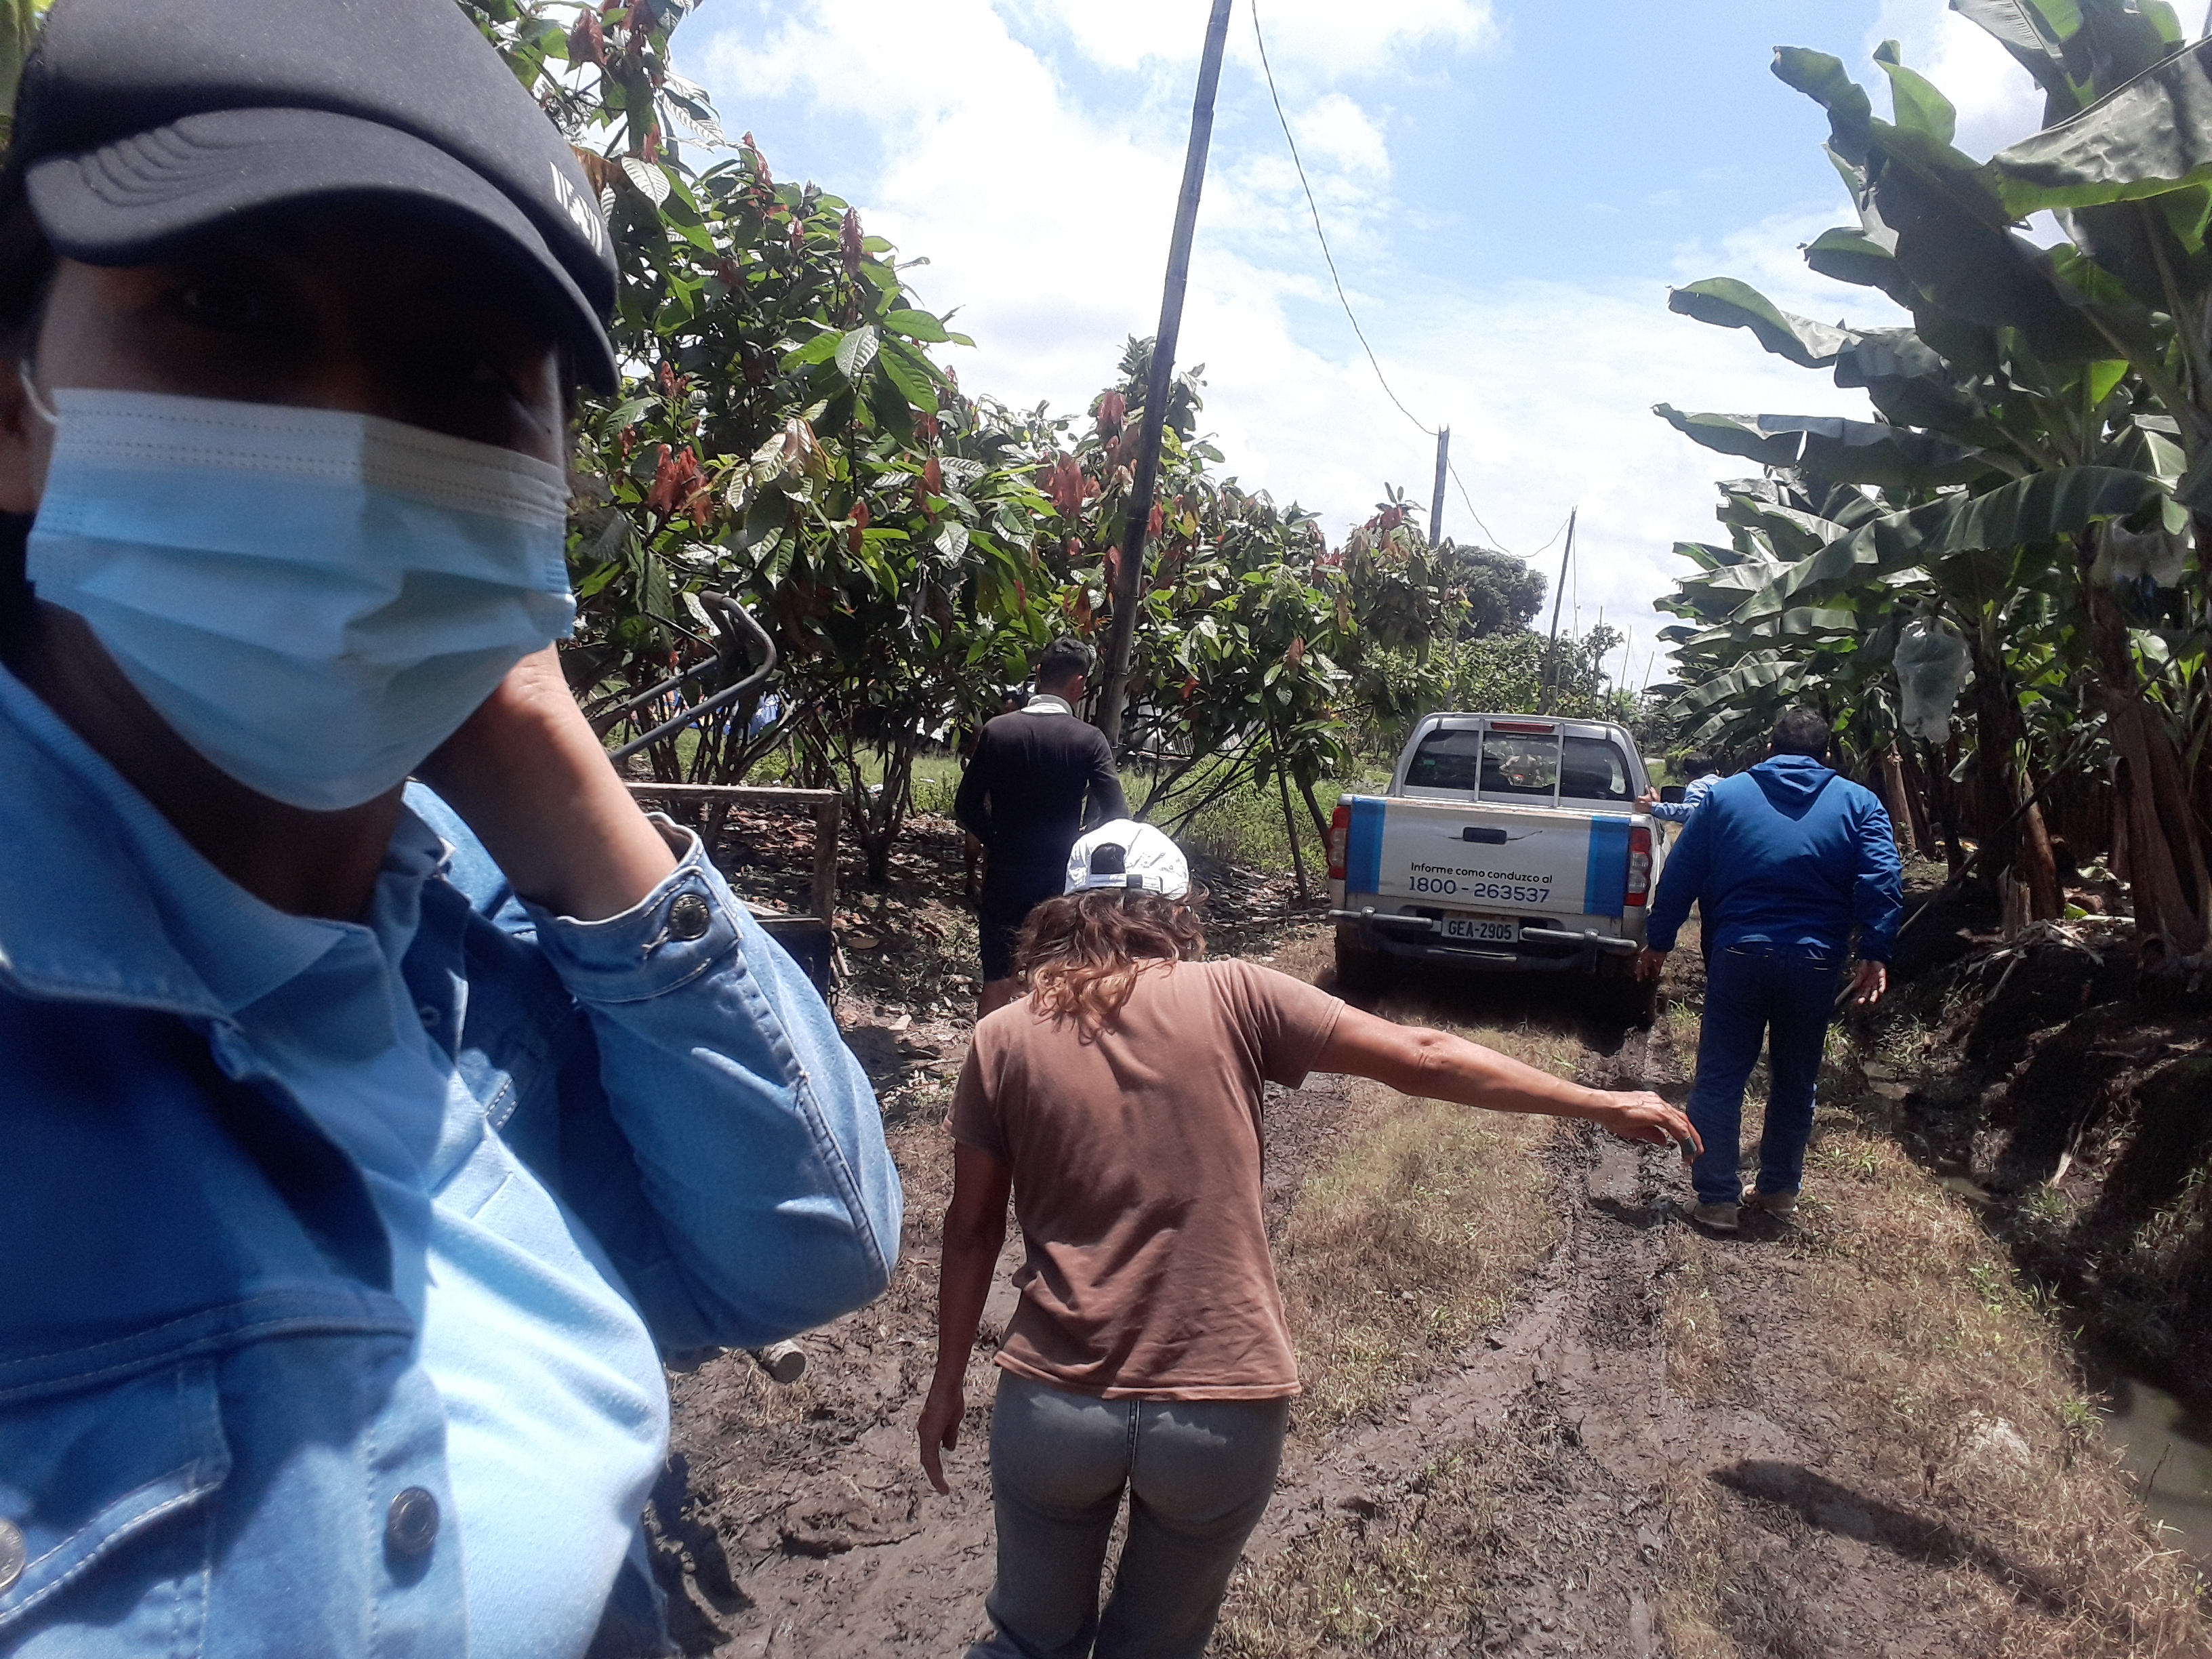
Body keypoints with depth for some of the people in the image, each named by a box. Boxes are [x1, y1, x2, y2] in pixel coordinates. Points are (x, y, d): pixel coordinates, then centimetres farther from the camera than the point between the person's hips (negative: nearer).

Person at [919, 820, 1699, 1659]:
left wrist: (947, 1380, 18)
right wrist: (1603, 1104, 6)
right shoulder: (1230, 997, -5)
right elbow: (1424, 1059, -4)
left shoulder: (1005, 1037, -1)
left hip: (1054, 1403, 1)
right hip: (1224, 1410, 0)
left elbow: (972, 1228, 4)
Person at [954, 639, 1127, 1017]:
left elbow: (966, 807, -1)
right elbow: (1116, 815, -15)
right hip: (1061, 879, -1)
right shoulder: (1089, 740, -10)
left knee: (997, 985, 12)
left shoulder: (997, 730, -4)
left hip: (1004, 876, 2)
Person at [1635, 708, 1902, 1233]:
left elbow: (1680, 875, 4)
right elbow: (1880, 883, -7)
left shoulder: (1725, 795, 6)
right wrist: (1875, 954, -10)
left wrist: (1659, 942, 9)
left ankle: (1718, 1199, 4)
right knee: (1795, 1081, 17)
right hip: (1815, 961, 2)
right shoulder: (1859, 804, 7)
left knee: (1720, 1079, 5)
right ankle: (1779, 1190, 28)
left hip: (1738, 954, -1)